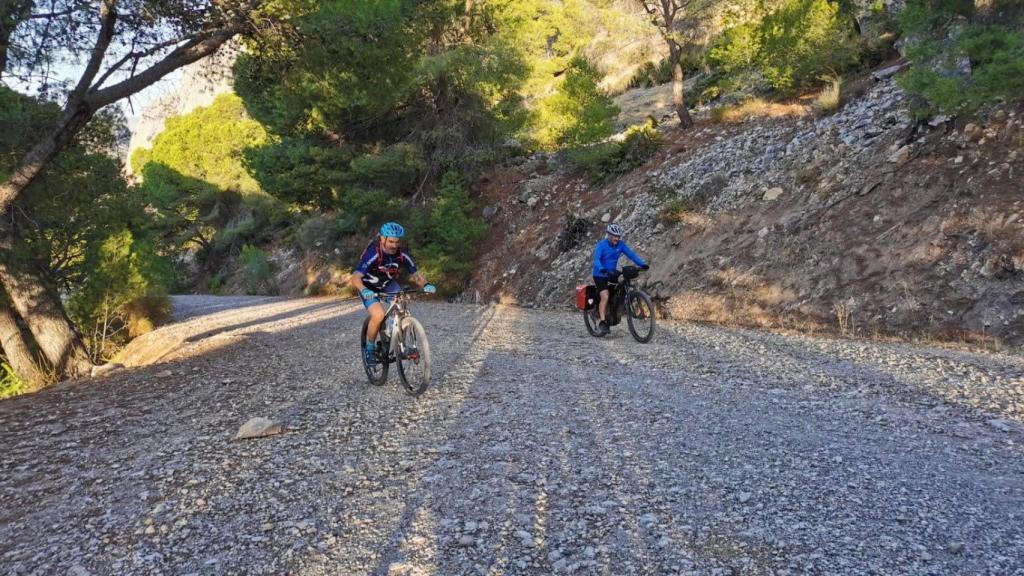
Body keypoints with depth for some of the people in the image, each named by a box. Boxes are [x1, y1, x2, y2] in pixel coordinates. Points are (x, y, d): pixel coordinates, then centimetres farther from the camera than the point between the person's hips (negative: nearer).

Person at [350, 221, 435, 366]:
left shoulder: (402, 255, -19)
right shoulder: (372, 254, -33)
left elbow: (415, 274, -11)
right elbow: (355, 278, -41)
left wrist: (426, 285, -32)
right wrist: (364, 291, -60)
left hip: (388, 284, 4)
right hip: (369, 287, -4)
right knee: (378, 315, -26)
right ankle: (370, 348, -2)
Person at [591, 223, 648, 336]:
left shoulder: (620, 244, -3)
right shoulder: (601, 245, -17)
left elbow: (631, 254, -10)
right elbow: (596, 259, -29)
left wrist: (642, 264, -26)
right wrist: (602, 269, -48)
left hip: (612, 273, 6)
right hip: (600, 275, -6)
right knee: (605, 297, -21)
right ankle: (602, 322, -12)